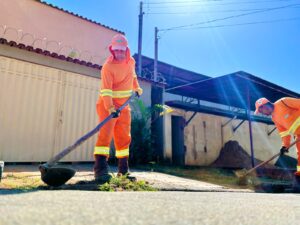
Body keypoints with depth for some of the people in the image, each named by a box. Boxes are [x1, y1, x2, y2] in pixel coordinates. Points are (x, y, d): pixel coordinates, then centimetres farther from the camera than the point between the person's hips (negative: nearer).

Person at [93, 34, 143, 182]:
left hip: (123, 105, 6)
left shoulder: (131, 62, 3)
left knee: (124, 137, 7)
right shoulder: (108, 66, -18)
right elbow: (106, 90, -28)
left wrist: (136, 88, 29)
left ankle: (123, 168, 17)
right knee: (106, 133, -20)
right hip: (107, 105, -6)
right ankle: (100, 168, -22)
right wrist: (111, 108, -40)